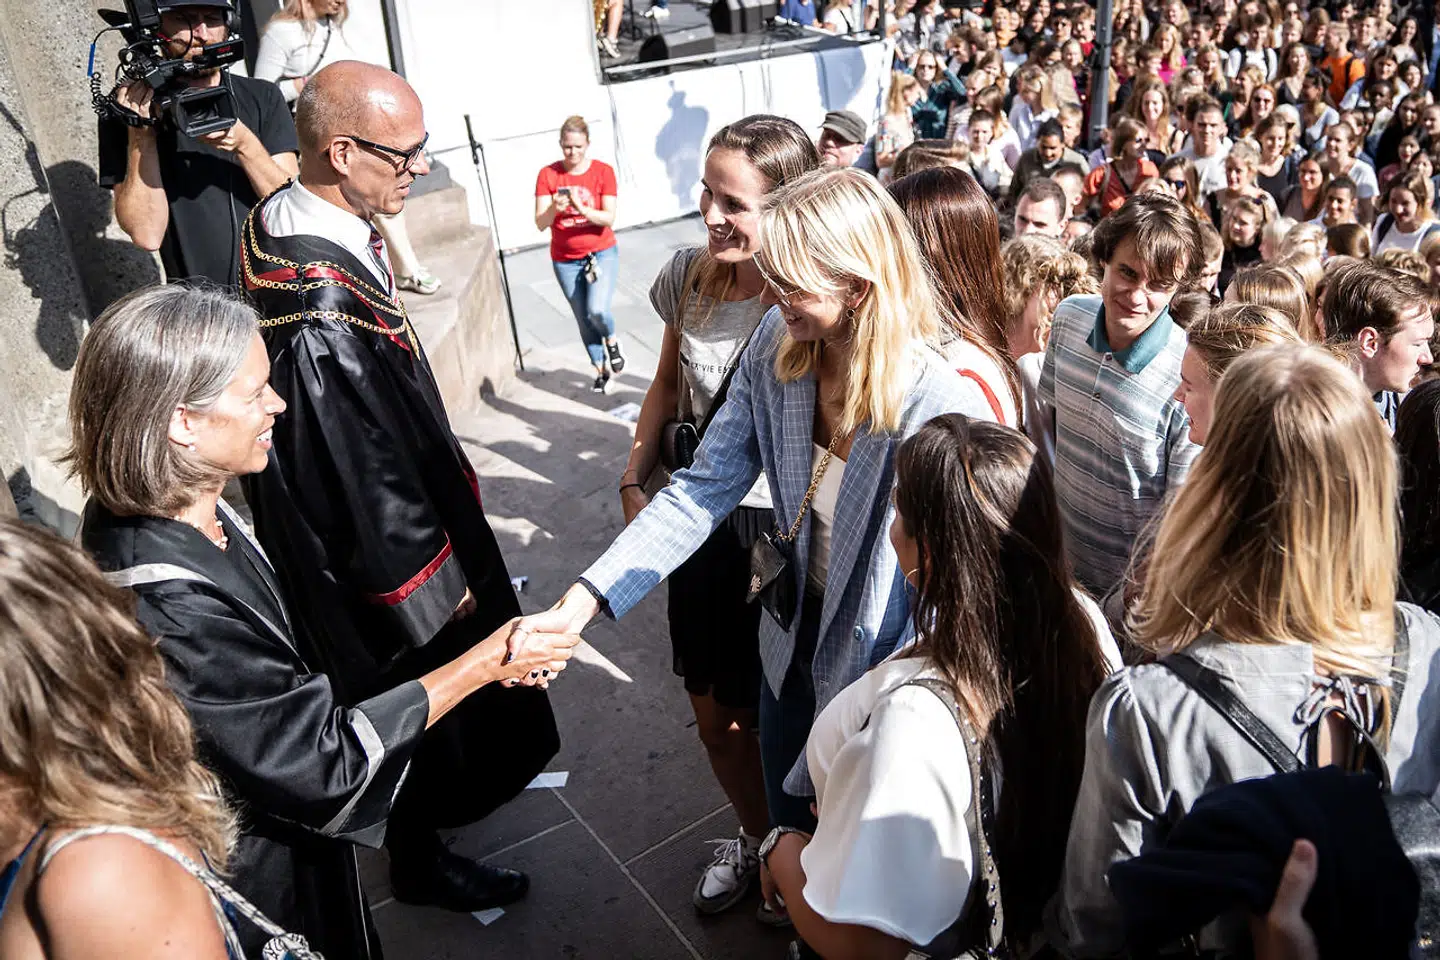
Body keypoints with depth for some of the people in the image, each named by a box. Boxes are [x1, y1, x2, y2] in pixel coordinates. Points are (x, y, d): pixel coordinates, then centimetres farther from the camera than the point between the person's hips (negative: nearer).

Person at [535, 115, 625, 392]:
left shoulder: (603, 171, -7)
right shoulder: (548, 175, -6)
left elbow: (609, 218, -13)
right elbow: (540, 223, -11)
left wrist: (582, 209, -30)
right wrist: (553, 208, -32)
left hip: (602, 253, -2)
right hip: (565, 260, 2)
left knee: (597, 310, -20)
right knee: (584, 320, 7)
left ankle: (612, 340, 14)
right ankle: (601, 369, 28)